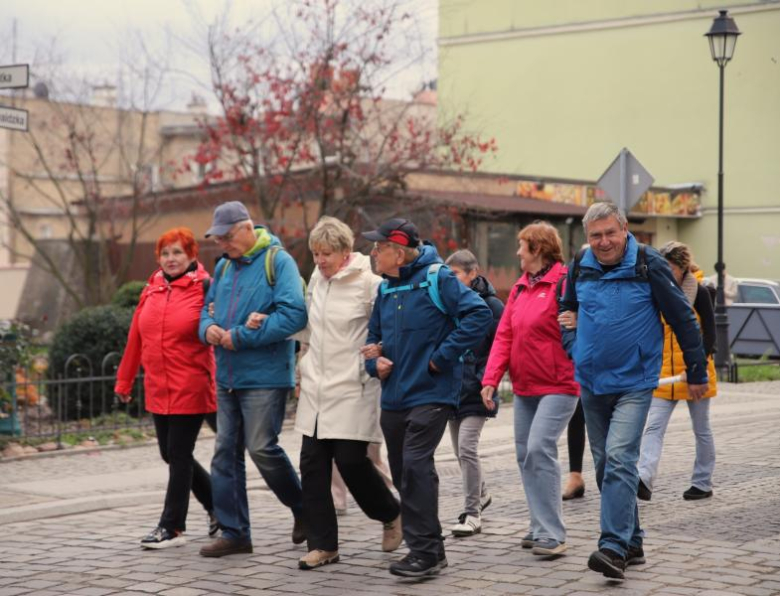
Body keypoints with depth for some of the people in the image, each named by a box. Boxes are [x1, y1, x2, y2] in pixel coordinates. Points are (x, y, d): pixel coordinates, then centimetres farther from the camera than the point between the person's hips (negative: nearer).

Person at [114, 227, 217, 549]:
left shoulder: (203, 288, -7)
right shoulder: (152, 289, 9)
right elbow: (135, 338, 13)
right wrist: (124, 380, 18)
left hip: (190, 388, -7)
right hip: (158, 389, 7)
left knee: (179, 456, -2)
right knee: (171, 456, 13)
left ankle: (172, 527, 7)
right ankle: (218, 505, 30)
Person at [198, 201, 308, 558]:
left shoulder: (278, 261, -10)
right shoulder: (223, 267, 14)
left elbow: (294, 314, -20)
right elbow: (208, 309, 22)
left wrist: (240, 337, -19)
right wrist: (208, 329, -4)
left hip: (264, 377, -7)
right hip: (227, 377, 8)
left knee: (262, 448, -7)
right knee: (225, 452, 7)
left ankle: (304, 511, 16)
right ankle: (234, 532, 14)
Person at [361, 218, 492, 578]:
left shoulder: (437, 279, -10)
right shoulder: (386, 289, 13)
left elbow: (479, 314, -19)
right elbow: (375, 336, 24)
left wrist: (441, 358, -18)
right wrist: (375, 362, 2)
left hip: (429, 394, -8)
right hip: (394, 397, 8)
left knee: (415, 465, -16)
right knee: (402, 473, 11)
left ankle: (425, 551, -9)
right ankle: (429, 548, 23)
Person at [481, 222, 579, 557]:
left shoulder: (564, 283, -10)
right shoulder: (519, 289, 13)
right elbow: (504, 336, 9)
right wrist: (491, 379, 0)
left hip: (557, 386, -8)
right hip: (524, 388, 8)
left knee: (540, 448, -18)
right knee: (525, 454, 10)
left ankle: (552, 534, -13)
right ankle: (540, 526, 21)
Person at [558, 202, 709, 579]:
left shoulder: (649, 265, -9)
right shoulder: (579, 268, 4)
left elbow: (682, 318, -3)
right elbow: (566, 310, 23)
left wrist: (697, 371, 0)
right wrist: (573, 347, 7)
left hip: (634, 382, -5)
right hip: (592, 383, 6)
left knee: (619, 459, -19)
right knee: (605, 465, 11)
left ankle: (614, 548, -22)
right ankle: (632, 544, 23)